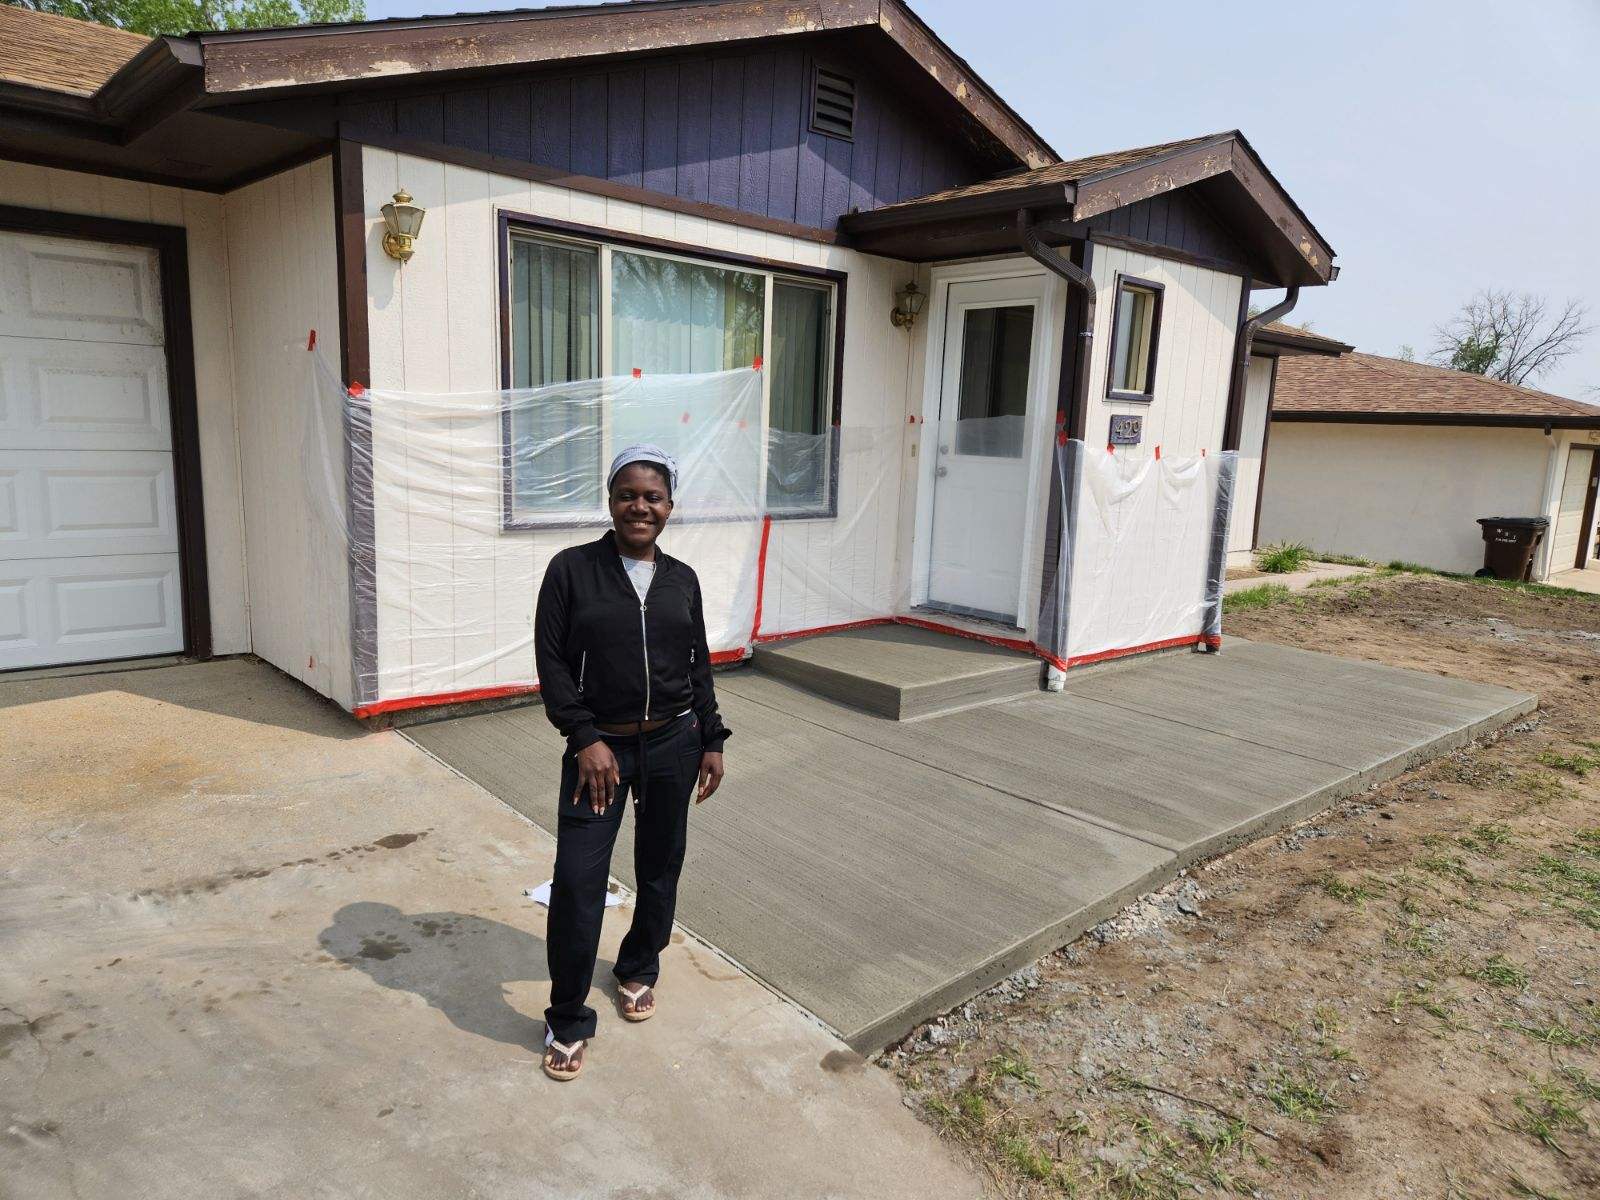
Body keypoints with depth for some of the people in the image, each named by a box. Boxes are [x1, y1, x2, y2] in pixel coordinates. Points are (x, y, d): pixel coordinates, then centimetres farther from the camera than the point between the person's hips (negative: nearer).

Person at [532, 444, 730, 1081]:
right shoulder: (572, 568, -6)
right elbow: (552, 663, -7)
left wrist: (711, 741, 8)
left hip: (673, 743, 4)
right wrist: (586, 740, -14)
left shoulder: (682, 579, 4)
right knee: (576, 883, -5)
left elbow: (699, 666, 10)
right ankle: (567, 1022, 15)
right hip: (599, 745, -3)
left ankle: (638, 971, 42)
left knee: (660, 868, 16)